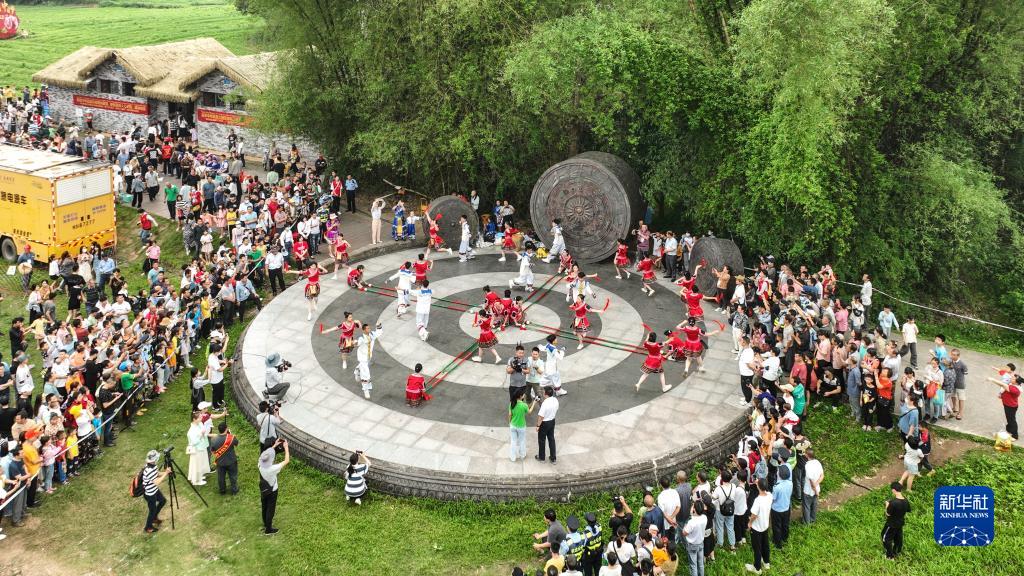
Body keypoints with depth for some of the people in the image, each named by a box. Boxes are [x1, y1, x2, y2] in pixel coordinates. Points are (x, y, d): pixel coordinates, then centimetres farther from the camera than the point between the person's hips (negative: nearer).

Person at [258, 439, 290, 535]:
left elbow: (266, 454, -2)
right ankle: (268, 529, 31)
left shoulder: (260, 464, -25)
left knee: (264, 507, 27)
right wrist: (286, 447, -19)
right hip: (272, 491, -5)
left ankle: (266, 524, 51)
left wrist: (275, 445, -2)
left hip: (263, 490, 6)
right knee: (270, 509, 15)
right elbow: (286, 461, -28)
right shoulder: (273, 469, -40)